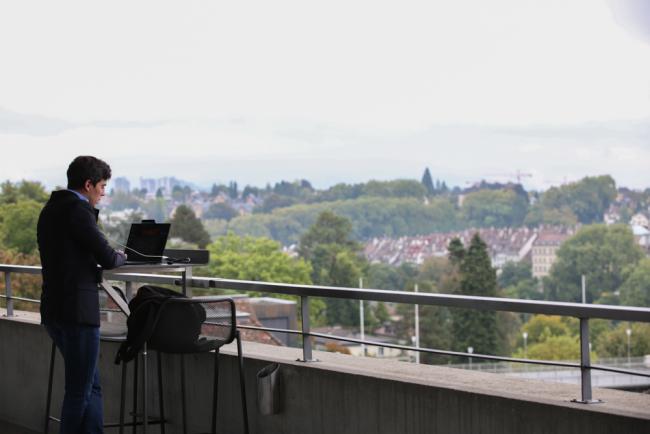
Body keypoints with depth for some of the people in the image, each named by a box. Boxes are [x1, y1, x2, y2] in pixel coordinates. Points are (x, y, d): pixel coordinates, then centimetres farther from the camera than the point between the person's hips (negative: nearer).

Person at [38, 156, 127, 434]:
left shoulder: (50, 209, 15)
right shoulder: (78, 210, -14)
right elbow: (107, 258, -15)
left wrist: (110, 256, 15)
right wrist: (120, 257, 7)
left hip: (54, 309, 9)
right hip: (78, 310, -9)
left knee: (92, 387, 16)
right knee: (79, 391, -1)